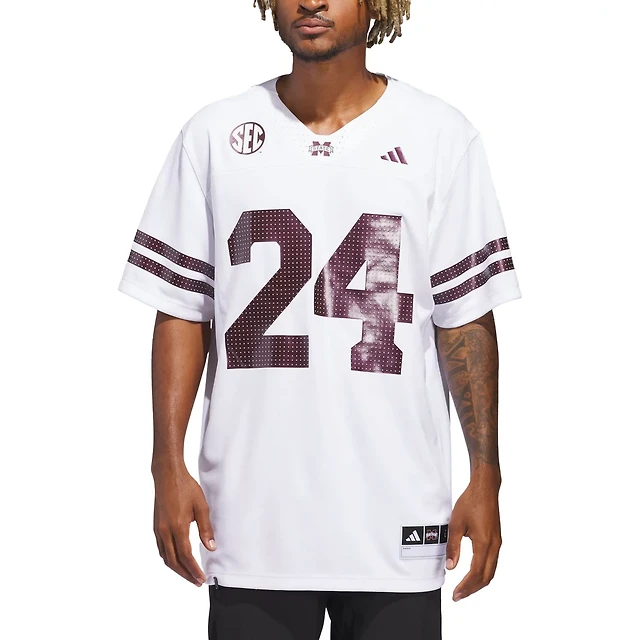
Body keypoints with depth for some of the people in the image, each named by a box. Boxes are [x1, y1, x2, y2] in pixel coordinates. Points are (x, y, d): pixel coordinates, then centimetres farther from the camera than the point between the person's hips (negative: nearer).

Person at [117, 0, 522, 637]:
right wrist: (168, 465, -1)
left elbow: (465, 320, 2)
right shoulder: (214, 135, 4)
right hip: (250, 516, 1)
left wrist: (485, 479, -2)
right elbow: (181, 311, 5)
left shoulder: (440, 136, 2)